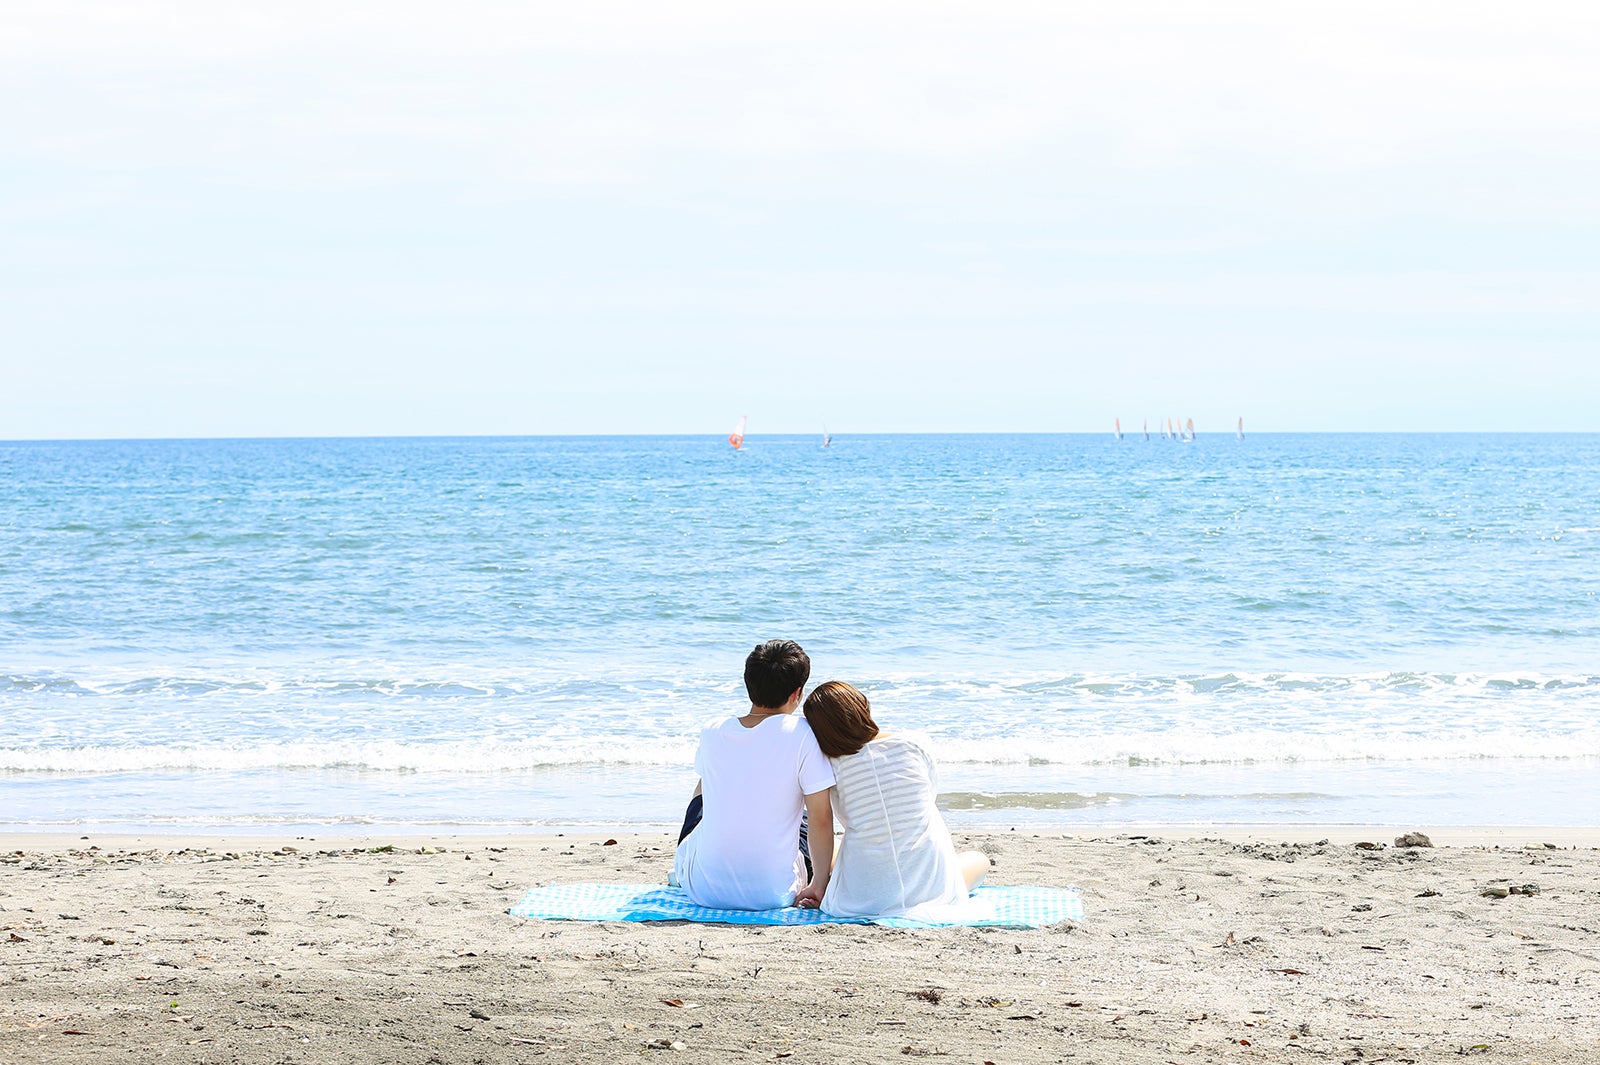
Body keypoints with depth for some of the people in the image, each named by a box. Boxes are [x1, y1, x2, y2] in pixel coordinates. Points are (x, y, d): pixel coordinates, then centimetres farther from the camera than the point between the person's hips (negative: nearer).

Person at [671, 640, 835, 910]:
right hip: (772, 894, -3)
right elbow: (821, 819, -14)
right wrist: (820, 885, -2)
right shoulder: (801, 733, -15)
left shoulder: (712, 733, -2)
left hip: (701, 889, 3)